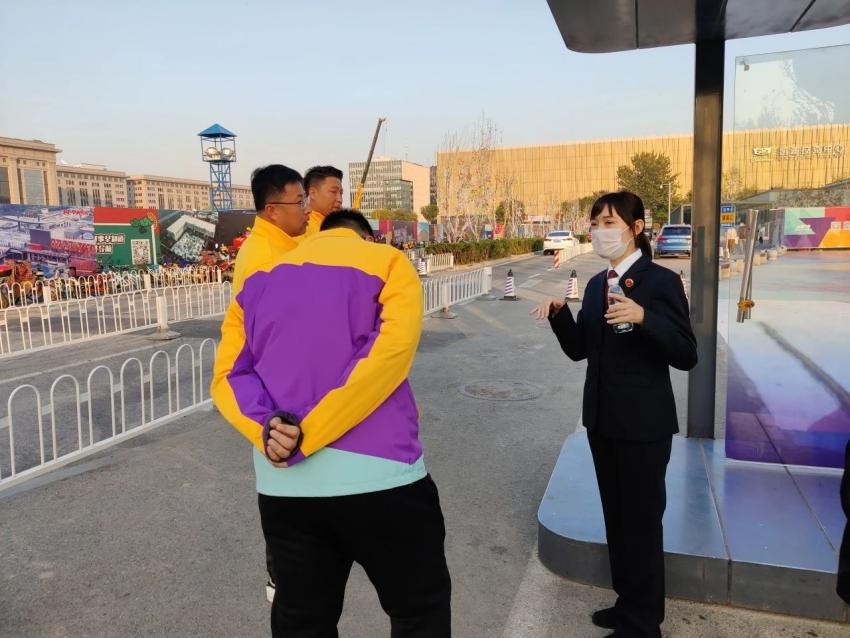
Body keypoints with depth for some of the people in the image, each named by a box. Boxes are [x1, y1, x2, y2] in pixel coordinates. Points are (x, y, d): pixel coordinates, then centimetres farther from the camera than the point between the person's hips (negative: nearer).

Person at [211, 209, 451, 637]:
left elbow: (228, 375, 4)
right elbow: (392, 348, -14)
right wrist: (308, 434, -16)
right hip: (377, 472, -4)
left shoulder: (260, 281, 16)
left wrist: (267, 429, -12)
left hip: (282, 484, 5)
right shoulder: (387, 262, 4)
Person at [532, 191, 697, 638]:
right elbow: (579, 350, 8)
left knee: (642, 519, 7)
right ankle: (628, 602, 37)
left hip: (644, 422, -7)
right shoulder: (596, 284, 8)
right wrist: (559, 312, -9)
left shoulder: (661, 281, -13)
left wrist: (643, 317, -32)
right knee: (616, 516, 19)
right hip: (602, 418, 7)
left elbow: (686, 355, -17)